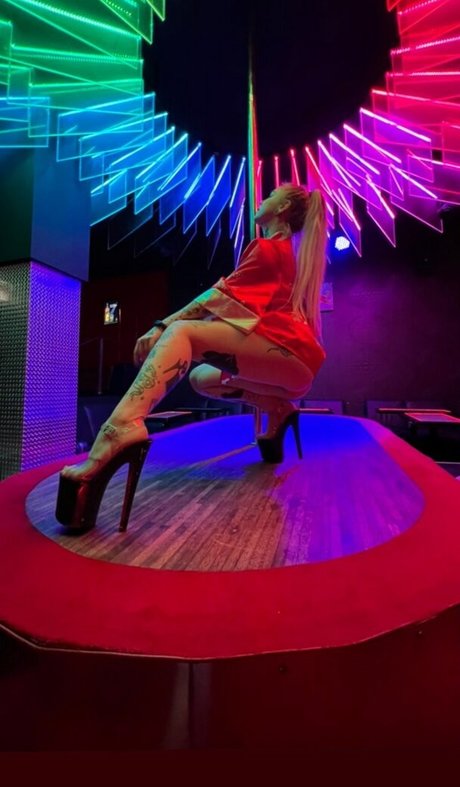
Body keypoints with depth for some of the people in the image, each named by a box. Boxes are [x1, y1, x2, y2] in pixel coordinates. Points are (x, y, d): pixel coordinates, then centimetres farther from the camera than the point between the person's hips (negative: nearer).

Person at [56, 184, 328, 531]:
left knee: (181, 332, -25)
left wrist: (162, 325, -12)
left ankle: (120, 430, -51)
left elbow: (222, 297, -8)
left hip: (288, 351, -9)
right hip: (294, 365, 9)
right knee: (201, 378, 16)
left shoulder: (268, 247, 7)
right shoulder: (292, 254, 34)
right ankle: (279, 410, 5)